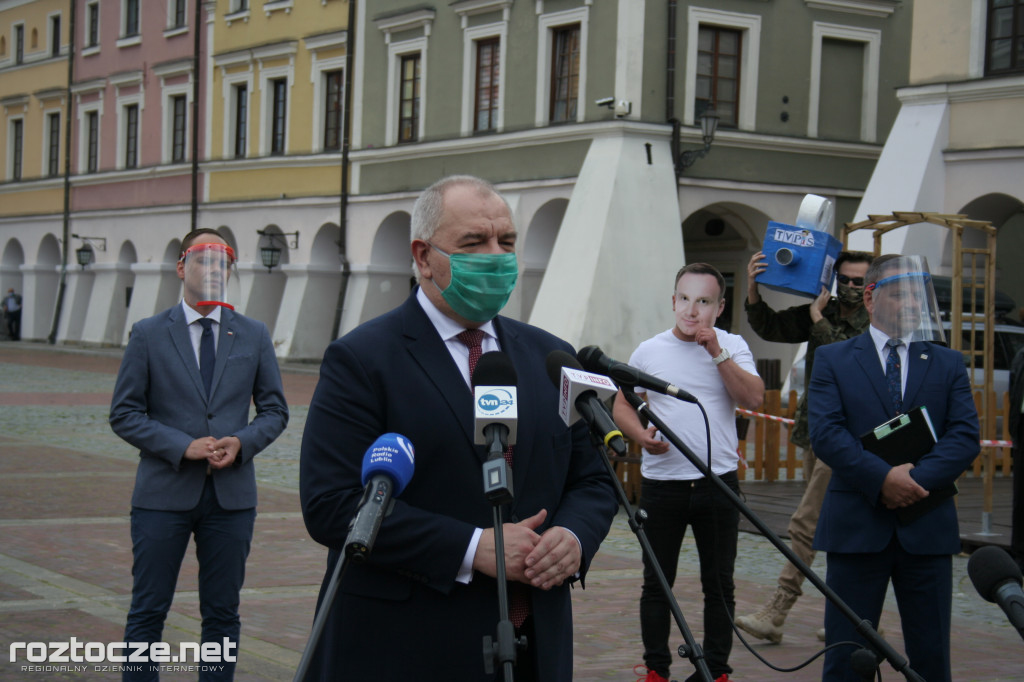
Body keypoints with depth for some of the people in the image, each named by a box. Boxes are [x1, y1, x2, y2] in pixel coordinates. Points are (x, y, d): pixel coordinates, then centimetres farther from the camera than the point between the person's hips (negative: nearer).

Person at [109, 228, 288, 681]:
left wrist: (242, 442, -10)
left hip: (232, 494, 2)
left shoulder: (254, 336, 8)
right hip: (164, 493, -2)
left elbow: (274, 410, 10)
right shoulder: (149, 334, 1)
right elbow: (124, 414, -2)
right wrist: (182, 446, -15)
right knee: (148, 611, 2)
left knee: (222, 612, 8)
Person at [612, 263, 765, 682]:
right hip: (661, 482, 1)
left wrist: (718, 352, -16)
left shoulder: (732, 347, 3)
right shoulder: (648, 352, 5)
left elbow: (754, 399, -11)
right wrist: (642, 435, -8)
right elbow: (621, 405, 12)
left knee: (719, 585, 5)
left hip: (718, 483, -1)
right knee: (656, 583, 6)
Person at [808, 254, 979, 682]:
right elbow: (824, 433, -7)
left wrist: (918, 479, -16)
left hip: (927, 529, 2)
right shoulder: (832, 360, 5)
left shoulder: (948, 364, 11)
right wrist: (883, 477, -19)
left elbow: (966, 436, 0)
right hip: (857, 526, -2)